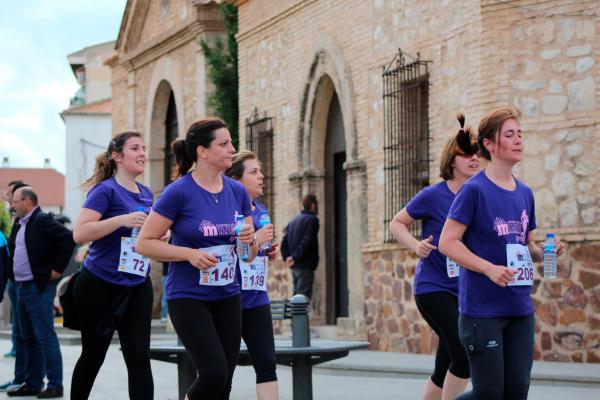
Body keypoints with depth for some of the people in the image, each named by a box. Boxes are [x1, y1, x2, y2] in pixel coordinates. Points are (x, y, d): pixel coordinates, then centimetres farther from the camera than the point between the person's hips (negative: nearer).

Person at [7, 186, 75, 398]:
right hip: (22, 287, 9)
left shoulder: (42, 221, -11)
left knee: (45, 337, -8)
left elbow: (68, 238, -21)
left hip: (39, 287, -9)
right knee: (28, 338, 12)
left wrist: (57, 269, -18)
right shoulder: (18, 224, 15)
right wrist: (14, 274, 16)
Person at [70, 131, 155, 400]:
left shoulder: (146, 194, 11)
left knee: (139, 357, -7)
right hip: (100, 286, -5)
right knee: (93, 356, 10)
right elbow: (80, 233, -21)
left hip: (137, 287, 5)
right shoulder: (106, 190, -10)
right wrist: (122, 219, -27)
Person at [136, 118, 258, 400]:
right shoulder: (179, 192, -11)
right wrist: (190, 254, -21)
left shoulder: (237, 192, 5)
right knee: (214, 373, -17)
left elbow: (250, 255, 14)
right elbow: (144, 243, -10)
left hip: (227, 296, 6)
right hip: (188, 298, -5)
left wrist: (249, 240, -10)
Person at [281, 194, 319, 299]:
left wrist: (287, 257, 6)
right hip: (305, 266, -8)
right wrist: (295, 257, -15)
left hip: (294, 267, 8)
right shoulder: (312, 220, -9)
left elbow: (284, 242, 13)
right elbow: (306, 242, -18)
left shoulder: (293, 221, 17)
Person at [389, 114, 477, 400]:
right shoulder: (434, 195, -9)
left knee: (445, 369, 11)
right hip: (432, 288, -5)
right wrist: (415, 245, -16)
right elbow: (397, 223, 2)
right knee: (466, 352, -21)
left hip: (464, 291, 5)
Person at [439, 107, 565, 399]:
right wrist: (490, 269, -22)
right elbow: (447, 243, -12)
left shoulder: (525, 194, 12)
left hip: (520, 309, 7)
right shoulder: (474, 190, -9)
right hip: (483, 309, -7)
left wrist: (545, 252, 0)